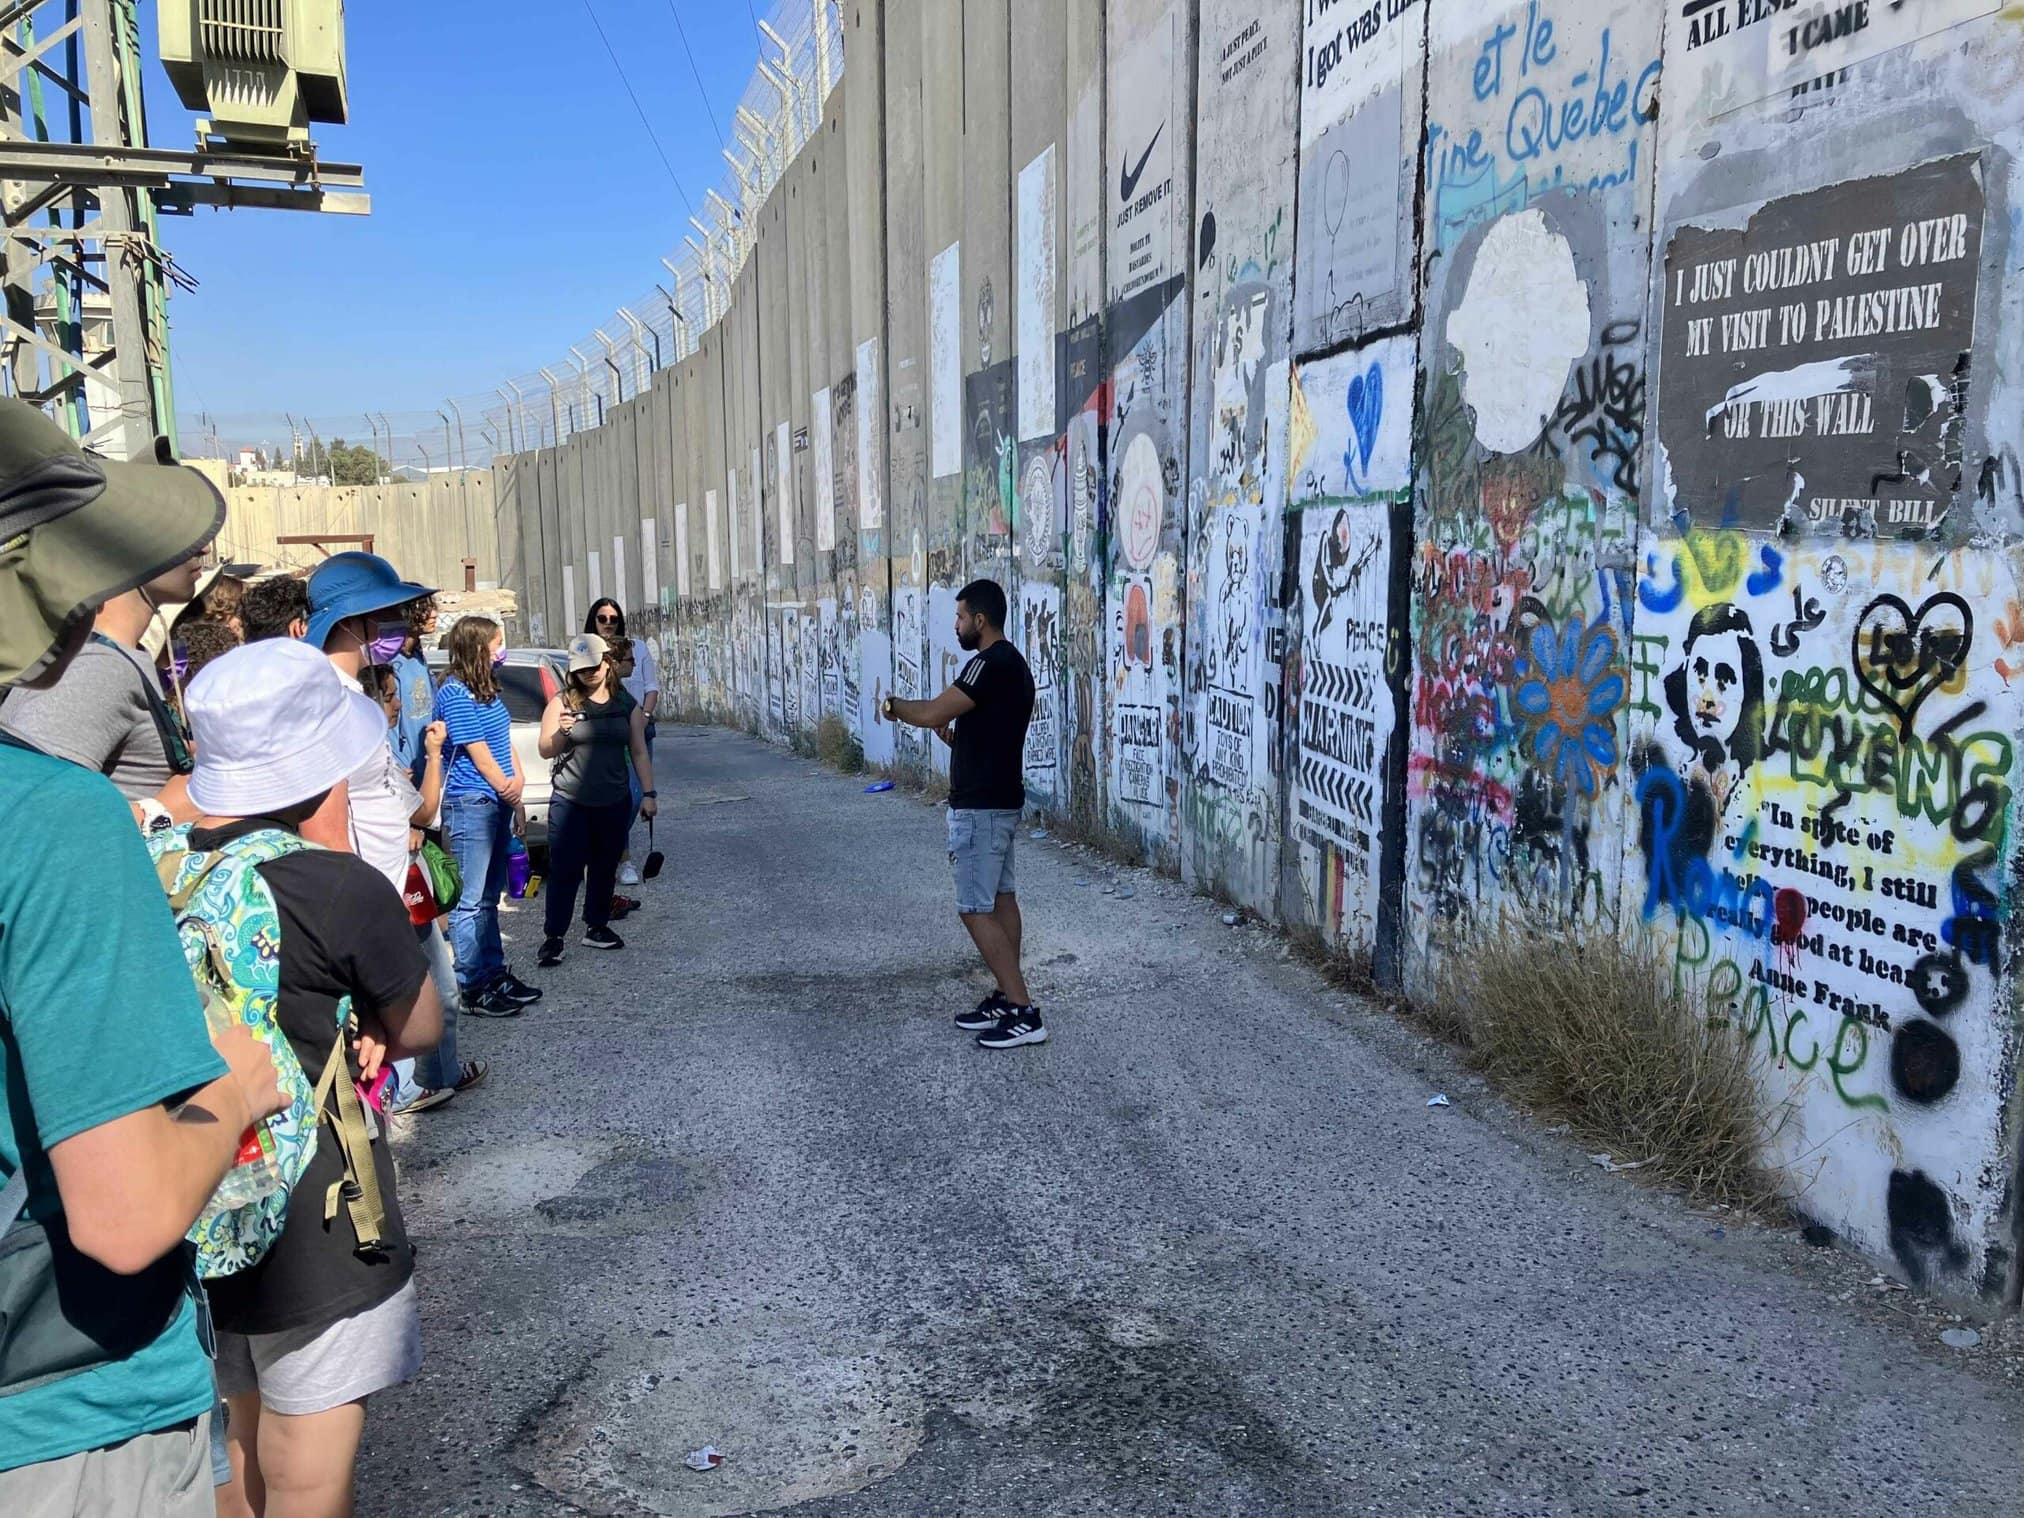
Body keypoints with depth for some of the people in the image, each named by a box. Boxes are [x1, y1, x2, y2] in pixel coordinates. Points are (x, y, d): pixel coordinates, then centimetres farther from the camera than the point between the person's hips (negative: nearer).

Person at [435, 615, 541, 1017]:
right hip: (470, 804, -9)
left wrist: (517, 782, 3)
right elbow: (478, 752, -14)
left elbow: (504, 742, 15)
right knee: (470, 902, -3)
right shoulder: (455, 693, -14)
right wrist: (507, 790, -4)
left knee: (489, 897, 17)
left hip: (497, 803, 9)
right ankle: (474, 988, 1)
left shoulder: (487, 690, 14)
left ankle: (495, 973, 25)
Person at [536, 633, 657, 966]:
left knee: (604, 868, 12)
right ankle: (554, 937, 3)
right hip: (570, 803, -3)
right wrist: (561, 733, -24)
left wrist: (648, 793, 5)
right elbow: (545, 751, -4)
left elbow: (639, 752, 10)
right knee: (565, 870, -4)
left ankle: (596, 927, 25)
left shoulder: (626, 704, 6)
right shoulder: (563, 701, -3)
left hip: (614, 802, 3)